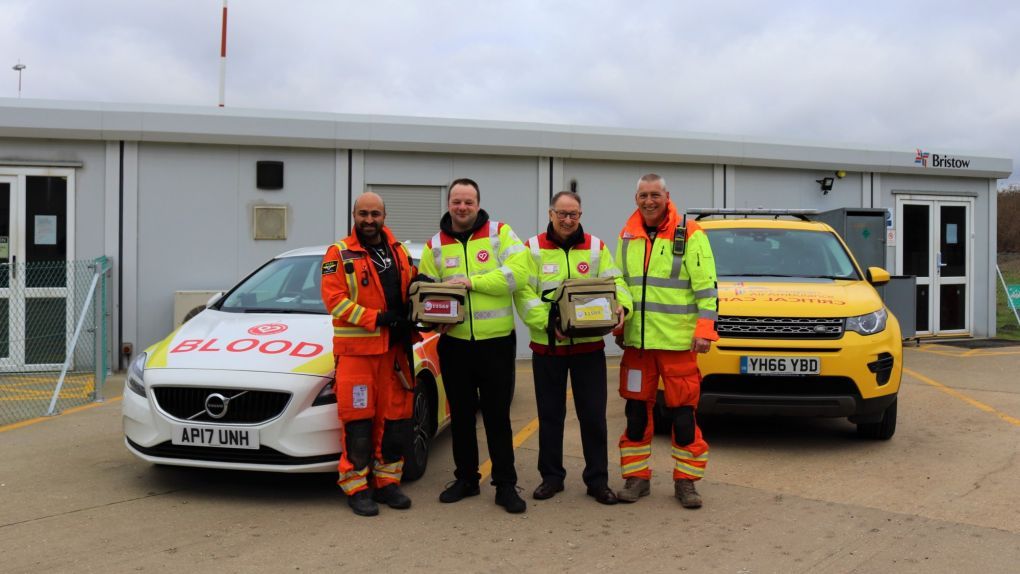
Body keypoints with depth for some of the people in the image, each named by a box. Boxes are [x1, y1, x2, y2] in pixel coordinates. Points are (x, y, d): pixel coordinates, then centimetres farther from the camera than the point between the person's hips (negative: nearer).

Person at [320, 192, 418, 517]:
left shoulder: (400, 252, 15)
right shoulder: (339, 254, -1)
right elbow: (334, 300, -10)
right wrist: (378, 318, -17)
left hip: (395, 349, 5)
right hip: (355, 349, -5)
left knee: (396, 420, 7)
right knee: (358, 422, -3)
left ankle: (387, 482, 19)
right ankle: (356, 488, 7)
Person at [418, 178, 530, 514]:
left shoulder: (500, 233, -2)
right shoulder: (435, 245, 6)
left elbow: (518, 272, -16)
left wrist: (472, 281, -20)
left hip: (497, 341, -3)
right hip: (454, 343, 3)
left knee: (497, 416, 4)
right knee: (461, 416, 14)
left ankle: (505, 485, 14)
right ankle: (466, 479, 29)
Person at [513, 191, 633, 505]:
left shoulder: (596, 247, 7)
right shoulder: (533, 248, 0)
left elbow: (614, 283, 1)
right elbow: (524, 294, -9)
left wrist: (619, 305, -21)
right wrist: (548, 322, -22)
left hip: (589, 345, 1)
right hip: (547, 346, -1)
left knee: (593, 415, 5)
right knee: (550, 414, 10)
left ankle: (597, 479, 17)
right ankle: (551, 476, 23)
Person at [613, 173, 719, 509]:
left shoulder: (689, 235, -4)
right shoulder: (627, 236, 11)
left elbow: (706, 287, -6)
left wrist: (705, 330, -13)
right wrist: (619, 328, 17)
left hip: (677, 341, -4)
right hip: (636, 341, 5)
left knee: (683, 412, 2)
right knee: (637, 411, 9)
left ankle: (685, 480, 14)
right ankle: (637, 477, 20)